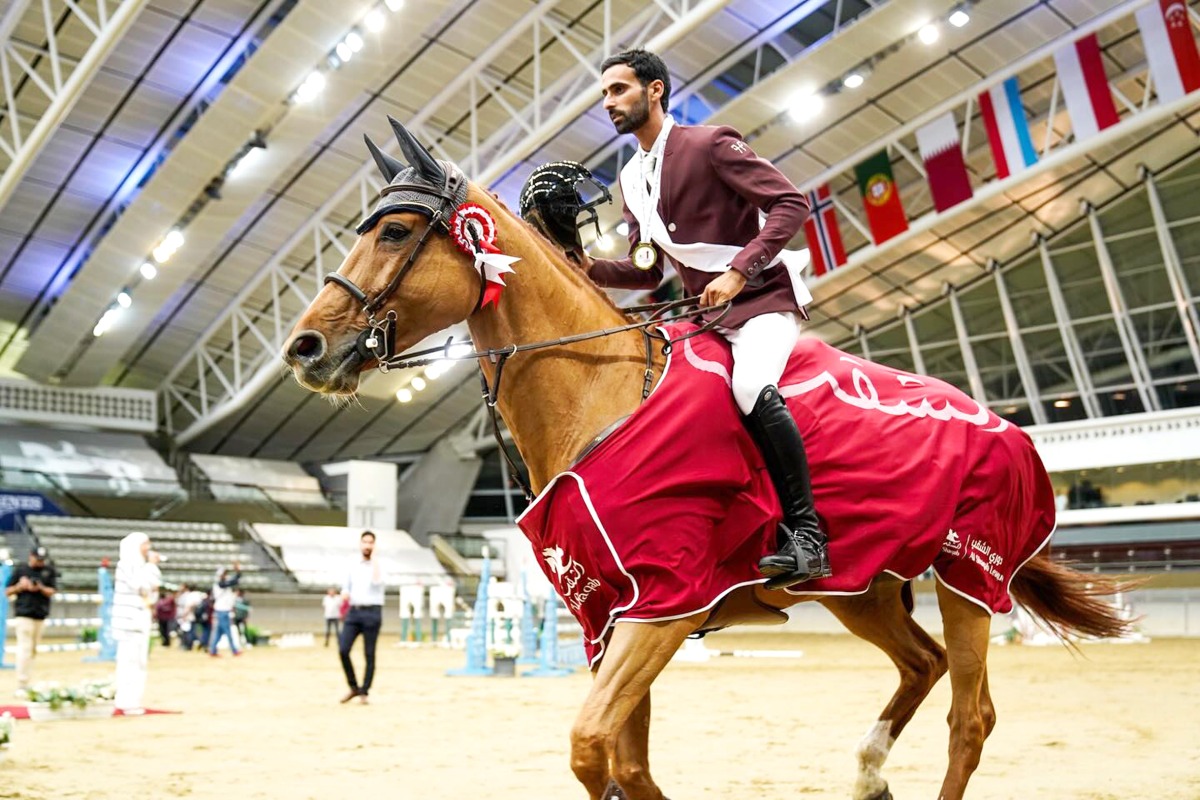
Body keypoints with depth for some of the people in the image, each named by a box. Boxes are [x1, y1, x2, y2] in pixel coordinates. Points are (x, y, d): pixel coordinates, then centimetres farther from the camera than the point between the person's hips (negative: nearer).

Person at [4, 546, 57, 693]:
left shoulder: (49, 571, 8)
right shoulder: (20, 570, 2)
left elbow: (52, 591, 3)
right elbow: (7, 591, 5)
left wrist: (40, 588, -15)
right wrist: (20, 586, -12)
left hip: (41, 616, 4)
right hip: (23, 615, -4)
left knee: (33, 650, 8)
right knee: (24, 648, -13)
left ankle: (27, 683, 15)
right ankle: (22, 685, -15)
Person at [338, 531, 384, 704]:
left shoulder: (379, 565, 1)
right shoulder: (353, 566, 14)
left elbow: (377, 581, -20)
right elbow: (346, 588, 20)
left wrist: (373, 557, -13)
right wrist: (344, 594, -4)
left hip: (372, 612, -4)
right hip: (354, 612, 4)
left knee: (369, 654, -1)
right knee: (343, 650, -8)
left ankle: (364, 692, 10)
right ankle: (353, 687, 8)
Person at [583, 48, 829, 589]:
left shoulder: (709, 144, -8)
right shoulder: (632, 180, 14)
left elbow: (791, 203, -15)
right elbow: (647, 271, 16)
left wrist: (738, 271, -26)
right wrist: (591, 269, -4)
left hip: (762, 297, -9)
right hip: (704, 313, 9)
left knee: (751, 387, -35)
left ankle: (806, 532, -29)